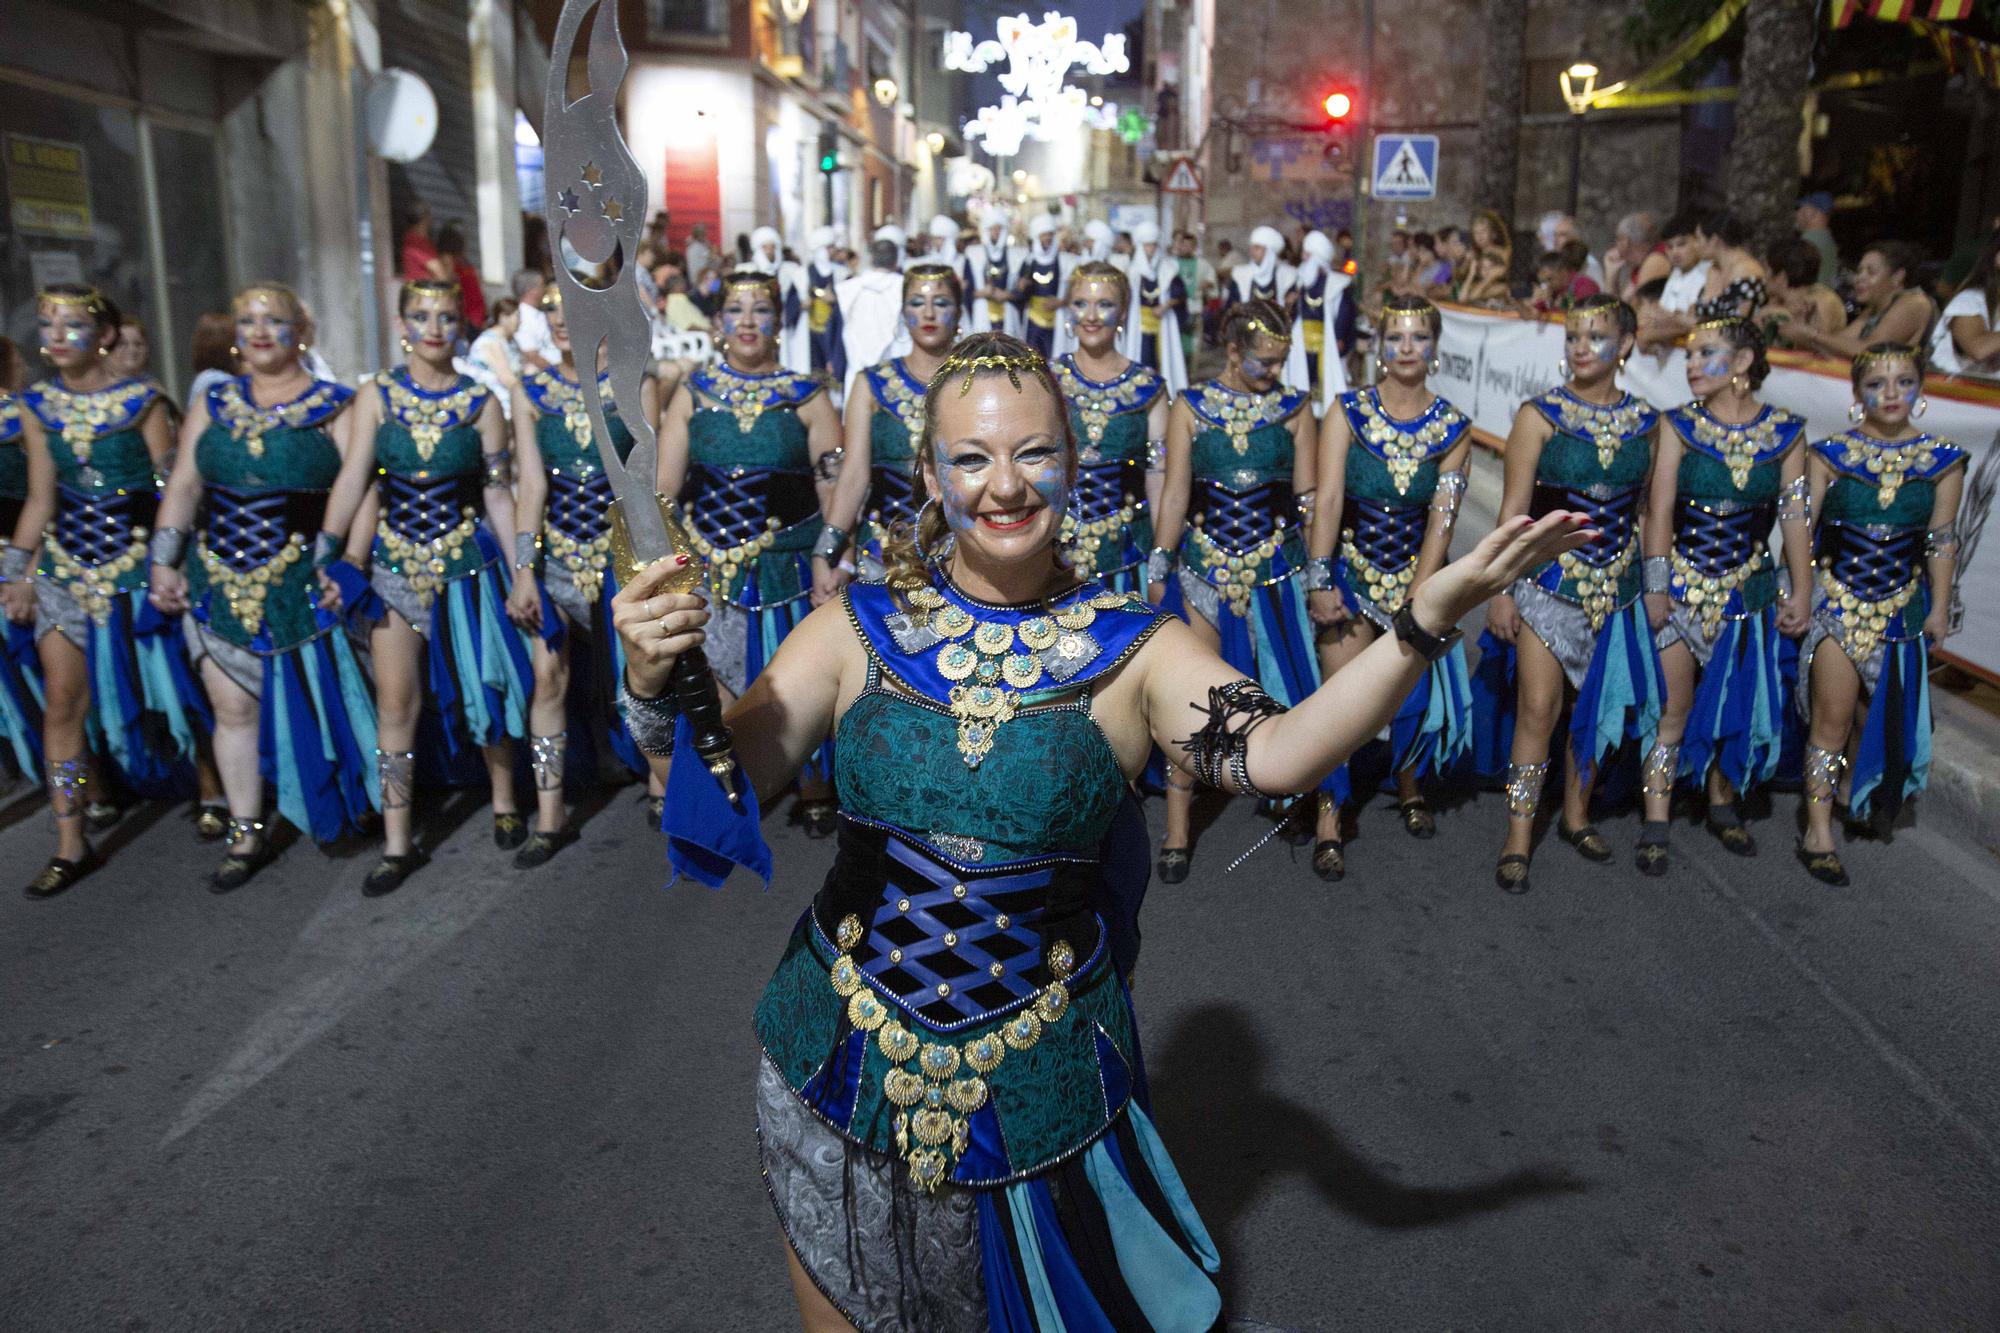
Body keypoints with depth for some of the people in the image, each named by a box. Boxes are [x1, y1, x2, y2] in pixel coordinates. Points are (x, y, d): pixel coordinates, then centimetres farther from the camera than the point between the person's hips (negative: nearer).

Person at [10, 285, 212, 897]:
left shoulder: (142, 400, -6)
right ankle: (71, 846, 7)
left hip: (134, 561, -3)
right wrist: (17, 571, 3)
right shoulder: (40, 405, 5)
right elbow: (40, 499, 6)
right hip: (66, 565, 4)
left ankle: (211, 790, 28)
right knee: (63, 700, 1)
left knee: (166, 683, 6)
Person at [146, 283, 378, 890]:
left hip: (304, 585, -4)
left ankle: (353, 806, 22)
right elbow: (183, 486, 11)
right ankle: (247, 835, 17)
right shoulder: (213, 405, 13)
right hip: (220, 583, 4)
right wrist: (163, 558, 2)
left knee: (314, 702, 2)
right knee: (234, 709, 7)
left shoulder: (335, 407, 0)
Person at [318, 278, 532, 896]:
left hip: (466, 561, -1)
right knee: (395, 700, 2)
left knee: (484, 684, 8)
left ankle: (504, 801, 31)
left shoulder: (480, 401, -1)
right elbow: (353, 479, -8)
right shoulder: (377, 394, 0)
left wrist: (523, 571, -4)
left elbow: (499, 495, -1)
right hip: (395, 562, 1)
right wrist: (328, 556, -18)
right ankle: (397, 842, 10)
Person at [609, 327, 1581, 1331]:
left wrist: (1431, 615, -33)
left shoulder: (1133, 651, -8)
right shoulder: (862, 628, -5)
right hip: (846, 1061, 2)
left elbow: (1276, 754, -23)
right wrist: (657, 681, -30)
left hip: (1037, 1086, -1)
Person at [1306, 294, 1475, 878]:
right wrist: (1318, 580, -18)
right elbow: (1327, 500, -11)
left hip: (1417, 572, 2)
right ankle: (1330, 819, 3)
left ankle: (1409, 784, 35)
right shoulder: (1348, 411, -4)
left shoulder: (1453, 428, 1)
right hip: (1351, 570, -2)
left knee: (1417, 695, 5)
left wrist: (1416, 600, -12)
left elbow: (1441, 521, -5)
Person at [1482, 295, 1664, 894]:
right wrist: (1501, 589, -10)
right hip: (1548, 577, -4)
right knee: (1538, 706, -7)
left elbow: (1644, 505, 12)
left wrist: (1654, 581, 12)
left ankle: (1576, 814, 30)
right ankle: (1519, 835, 3)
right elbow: (1513, 507, -7)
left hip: (1616, 584, 4)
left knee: (1595, 705, 12)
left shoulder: (1645, 421, 4)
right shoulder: (1540, 415, -7)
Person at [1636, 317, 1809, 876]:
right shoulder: (1679, 426, -4)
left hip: (1750, 590, 2)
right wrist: (1656, 585, -13)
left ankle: (1721, 804, 31)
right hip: (1682, 586, -2)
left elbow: (1795, 517, 1)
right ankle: (1655, 824, 6)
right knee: (1673, 707, -1)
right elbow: (1659, 510, -8)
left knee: (1737, 703, 12)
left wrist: (1800, 591, 0)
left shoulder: (1785, 432, 0)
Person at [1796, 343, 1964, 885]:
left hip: (1900, 605, 3)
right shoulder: (1830, 454, -6)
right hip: (1836, 597, -3)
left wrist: (1939, 608, 5)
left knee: (1879, 711, 14)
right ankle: (1818, 834, 1)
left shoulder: (1943, 461, -1)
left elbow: (1942, 540, 3)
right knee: (1833, 715, -5)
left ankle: (1851, 791, 41)